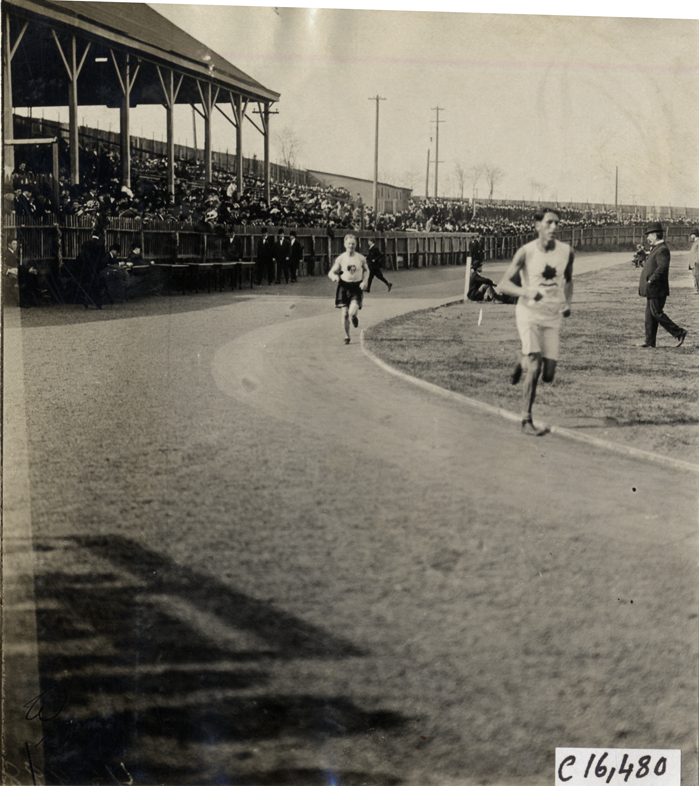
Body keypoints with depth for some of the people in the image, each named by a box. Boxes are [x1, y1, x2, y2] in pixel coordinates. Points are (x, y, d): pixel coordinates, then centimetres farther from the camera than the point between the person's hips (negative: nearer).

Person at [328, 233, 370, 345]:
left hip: (357, 287, -1)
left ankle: (354, 317, 21)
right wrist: (334, 276, -21)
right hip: (344, 286, 1)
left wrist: (364, 281, -2)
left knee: (352, 313, -19)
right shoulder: (341, 258, -2)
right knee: (345, 314, -2)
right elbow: (331, 272, 3)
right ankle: (346, 336, 18)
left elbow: (366, 270, 14)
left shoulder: (361, 258, -2)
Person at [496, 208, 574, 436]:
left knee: (548, 375, 2)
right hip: (529, 313, -4)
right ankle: (526, 421, -6)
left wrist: (567, 302, 5)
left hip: (553, 317, 4)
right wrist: (526, 292, -31)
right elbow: (503, 284, -14)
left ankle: (522, 364, 36)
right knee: (535, 368, -18)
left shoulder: (566, 252, 1)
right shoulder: (526, 252, -10)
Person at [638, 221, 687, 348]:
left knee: (657, 313, -7)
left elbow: (663, 267, -28)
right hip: (652, 289, 10)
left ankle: (679, 333, 0)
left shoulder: (662, 249, -17)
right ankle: (650, 342, 13)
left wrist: (651, 280, -24)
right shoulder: (656, 248, 16)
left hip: (657, 289, -10)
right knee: (650, 315, 10)